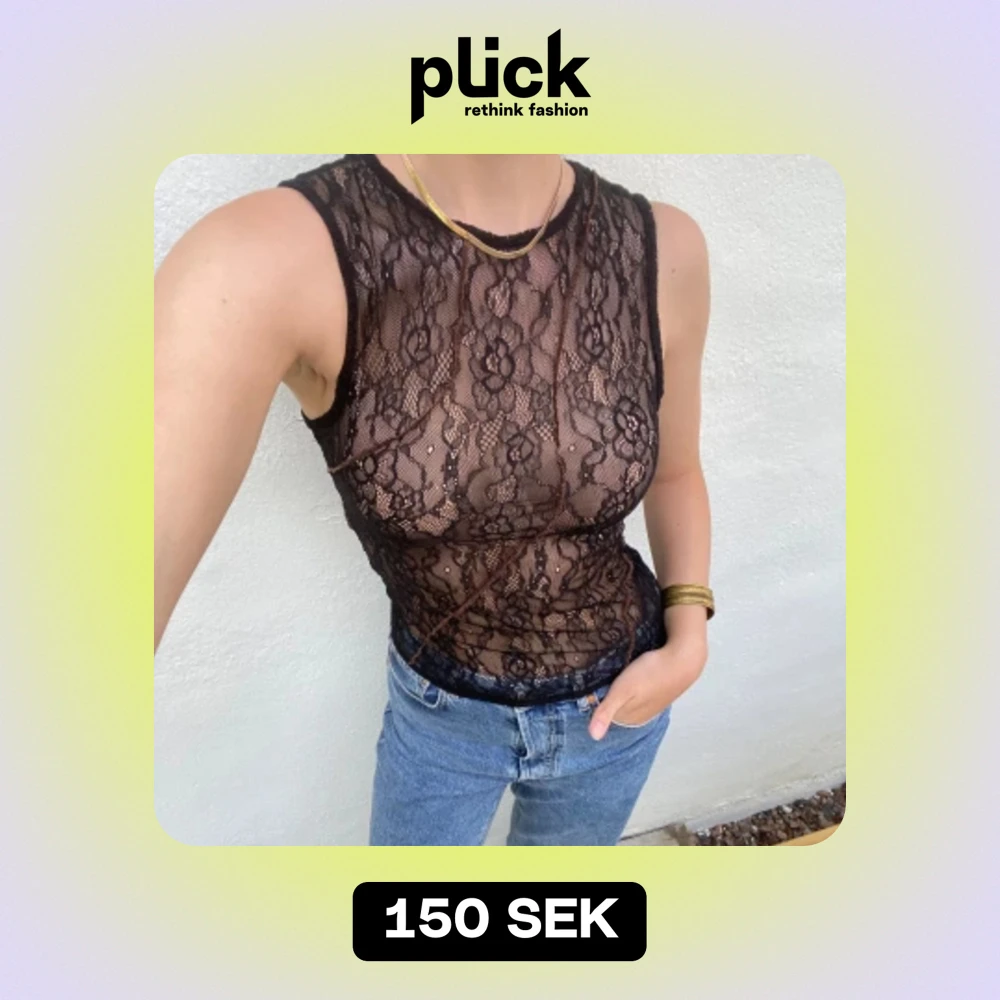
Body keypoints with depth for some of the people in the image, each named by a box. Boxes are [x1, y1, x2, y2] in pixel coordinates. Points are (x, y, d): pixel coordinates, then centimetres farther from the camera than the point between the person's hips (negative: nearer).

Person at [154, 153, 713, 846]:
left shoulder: (658, 248, -20)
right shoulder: (271, 253, -30)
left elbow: (675, 474, -1)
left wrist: (688, 646, -13)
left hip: (614, 695, 2)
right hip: (444, 706, -1)